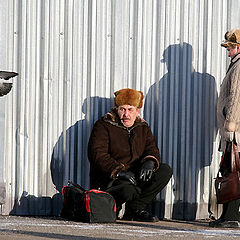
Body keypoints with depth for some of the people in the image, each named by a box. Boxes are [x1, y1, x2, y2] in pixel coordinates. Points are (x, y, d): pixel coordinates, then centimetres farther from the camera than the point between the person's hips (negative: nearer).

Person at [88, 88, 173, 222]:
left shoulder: (143, 128, 15)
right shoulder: (103, 126, -4)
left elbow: (152, 150, 5)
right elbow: (97, 155, -16)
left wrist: (149, 162, -21)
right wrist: (119, 171, -30)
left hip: (134, 176, 6)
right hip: (108, 180, -6)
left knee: (165, 170, -11)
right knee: (128, 189, -38)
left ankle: (135, 208, -9)